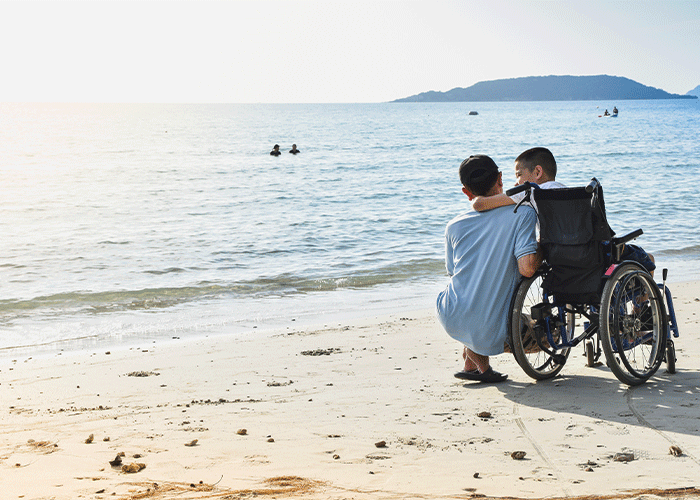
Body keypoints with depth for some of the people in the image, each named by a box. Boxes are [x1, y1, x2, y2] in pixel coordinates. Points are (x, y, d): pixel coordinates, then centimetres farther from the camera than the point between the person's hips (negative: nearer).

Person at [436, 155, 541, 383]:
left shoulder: (454, 226, 5)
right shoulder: (522, 214, -8)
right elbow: (527, 268, -19)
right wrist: (542, 250, 1)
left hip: (452, 321, 3)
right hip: (490, 332, -3)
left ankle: (481, 365, 28)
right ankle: (472, 364, 17)